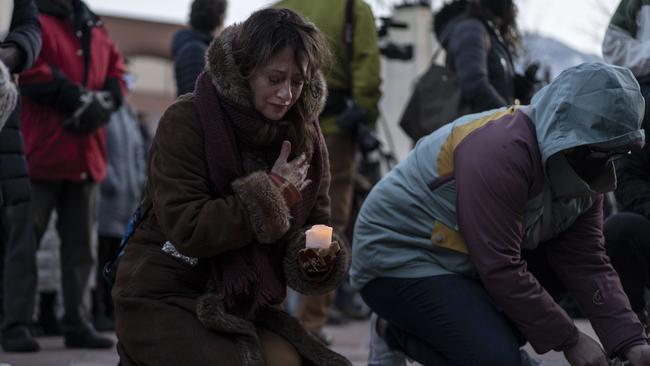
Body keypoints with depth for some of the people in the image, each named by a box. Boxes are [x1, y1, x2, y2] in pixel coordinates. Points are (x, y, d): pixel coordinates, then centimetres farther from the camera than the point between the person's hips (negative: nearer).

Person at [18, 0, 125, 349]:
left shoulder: (94, 29, 17)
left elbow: (116, 70, 20)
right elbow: (30, 72, -18)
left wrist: (103, 101, -2)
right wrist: (78, 97, -13)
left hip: (86, 159, 7)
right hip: (41, 154, -7)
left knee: (80, 245, 8)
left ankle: (75, 322, 14)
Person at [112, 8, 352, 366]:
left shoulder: (305, 138, 4)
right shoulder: (186, 121, -14)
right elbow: (186, 229, -22)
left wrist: (319, 258, -15)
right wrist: (270, 194, -19)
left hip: (239, 308, 6)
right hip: (163, 300, -5)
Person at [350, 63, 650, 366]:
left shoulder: (580, 170, -3)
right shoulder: (502, 150, -30)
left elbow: (588, 264, -4)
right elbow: (501, 270, -30)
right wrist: (569, 340, -23)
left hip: (465, 262, 9)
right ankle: (399, 333, -2)